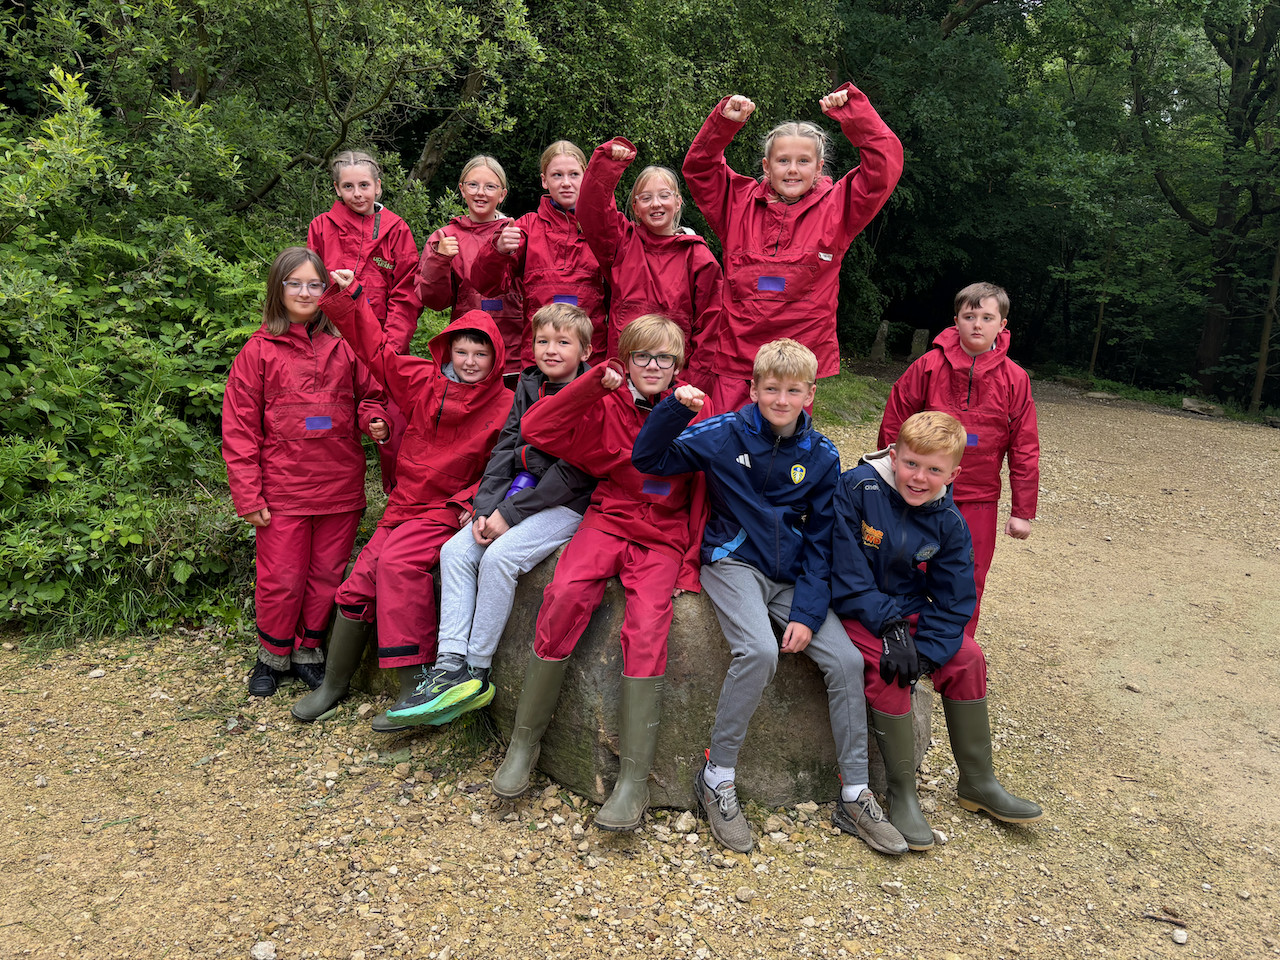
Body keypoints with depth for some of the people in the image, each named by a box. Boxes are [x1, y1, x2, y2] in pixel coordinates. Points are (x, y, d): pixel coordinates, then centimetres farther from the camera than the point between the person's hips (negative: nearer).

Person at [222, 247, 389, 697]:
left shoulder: (344, 346, 5)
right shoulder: (259, 350, -1)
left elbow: (368, 394, 18)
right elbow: (239, 427, -2)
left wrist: (374, 419, -6)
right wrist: (247, 494, -6)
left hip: (340, 488, 2)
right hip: (282, 490, -2)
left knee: (327, 576, 11)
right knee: (282, 580, 5)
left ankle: (308, 649, 31)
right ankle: (273, 654, 28)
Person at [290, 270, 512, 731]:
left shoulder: (504, 406, -7)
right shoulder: (423, 380, 3)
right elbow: (377, 349, 8)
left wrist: (473, 502, -19)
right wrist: (348, 297, 1)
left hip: (448, 509, -5)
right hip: (405, 503, 5)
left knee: (397, 560, -30)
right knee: (360, 582, 0)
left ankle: (416, 681, -25)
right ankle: (335, 681, 22)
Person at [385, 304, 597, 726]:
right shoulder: (529, 387, 12)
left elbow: (573, 473, -17)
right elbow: (505, 447, 9)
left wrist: (511, 513, -17)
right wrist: (486, 508, -5)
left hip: (567, 503, -7)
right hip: (517, 496, 7)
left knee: (499, 557, -26)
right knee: (455, 550, -9)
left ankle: (477, 675, -14)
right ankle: (450, 666, -12)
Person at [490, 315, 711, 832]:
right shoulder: (608, 406, 4)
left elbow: (702, 495, 5)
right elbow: (537, 428, -7)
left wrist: (690, 565, -1)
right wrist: (596, 380, -15)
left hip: (665, 538, -1)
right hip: (609, 522, 1)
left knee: (647, 624, -28)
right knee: (565, 595, -28)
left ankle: (634, 778, -20)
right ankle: (525, 740, -12)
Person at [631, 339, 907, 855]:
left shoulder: (822, 456, 1)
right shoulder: (724, 434, -5)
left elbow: (820, 541, 2)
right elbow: (649, 458, -7)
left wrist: (808, 613, -7)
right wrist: (674, 407, -23)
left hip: (791, 575, 4)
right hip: (733, 562, -4)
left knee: (846, 659, -11)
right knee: (759, 651, -30)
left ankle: (854, 796, 4)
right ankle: (716, 778, -11)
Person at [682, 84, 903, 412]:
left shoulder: (835, 209, 5)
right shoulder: (739, 203, 9)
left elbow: (885, 165, -1)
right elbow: (698, 167, 10)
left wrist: (853, 112, -5)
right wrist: (725, 121, -3)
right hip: (736, 361, 1)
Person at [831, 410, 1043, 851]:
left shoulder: (948, 522, -5)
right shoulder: (856, 489, -20)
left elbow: (953, 603, -4)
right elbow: (848, 571, -21)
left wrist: (925, 652, -19)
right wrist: (888, 626, -26)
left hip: (909, 608, 5)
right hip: (855, 607, -5)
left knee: (967, 658, -7)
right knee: (888, 667, -27)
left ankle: (978, 783, 12)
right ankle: (902, 792, -11)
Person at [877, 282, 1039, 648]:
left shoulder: (1014, 379, -2)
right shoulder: (929, 366, -5)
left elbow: (1025, 450, 0)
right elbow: (893, 425, 1)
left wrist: (1022, 512, 0)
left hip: (979, 500, 1)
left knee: (968, 583, 8)